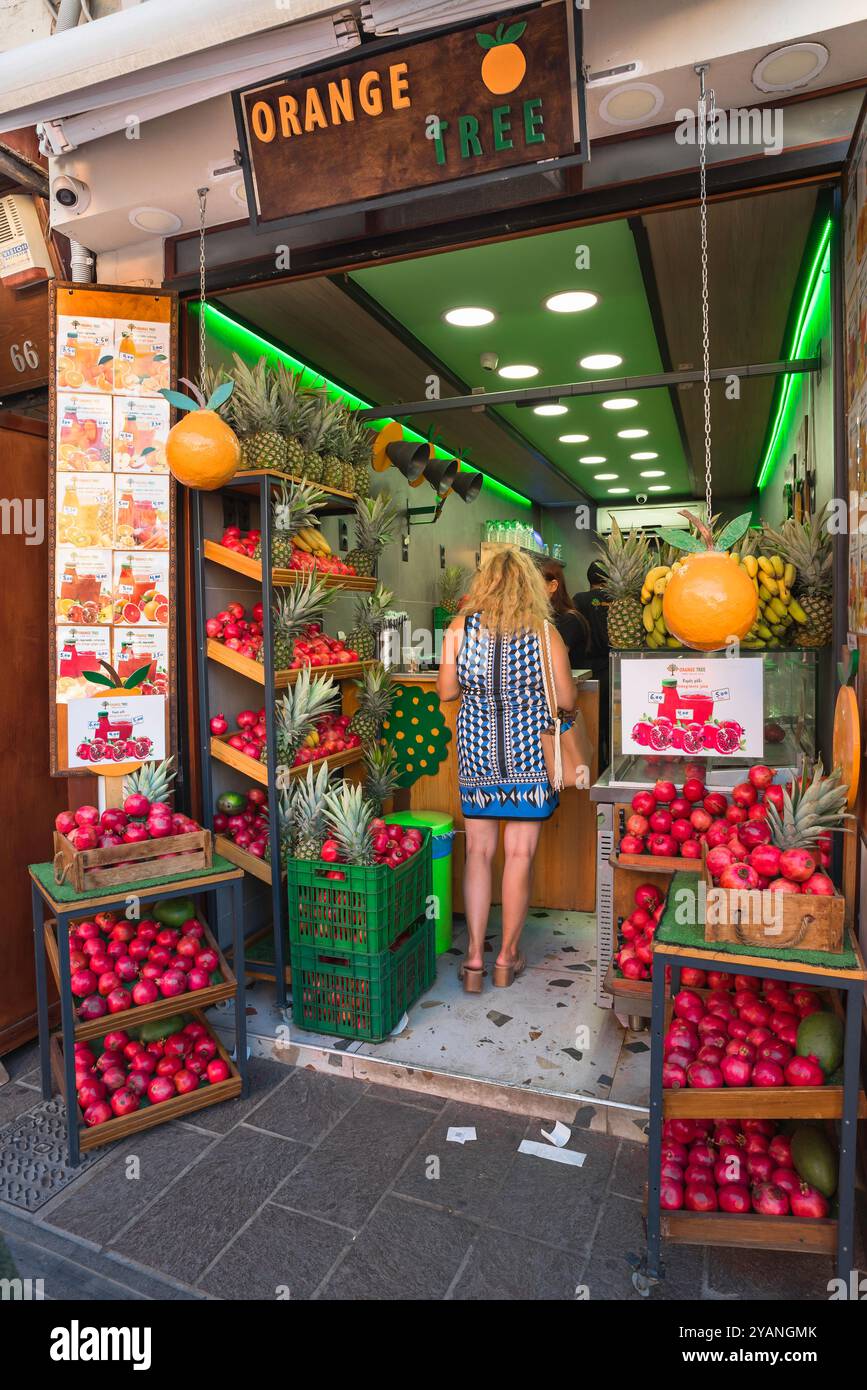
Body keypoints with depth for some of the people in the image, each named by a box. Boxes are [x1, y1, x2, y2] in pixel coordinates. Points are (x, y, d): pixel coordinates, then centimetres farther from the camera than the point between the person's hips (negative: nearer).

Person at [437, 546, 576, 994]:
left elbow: (446, 691, 5)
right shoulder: (544, 633, -6)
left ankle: (474, 958, 15)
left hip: (477, 752, 2)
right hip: (529, 751, -1)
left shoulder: (460, 629, -3)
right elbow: (566, 700, -2)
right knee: (520, 854, 8)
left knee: (478, 851, 12)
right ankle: (507, 957, 22)